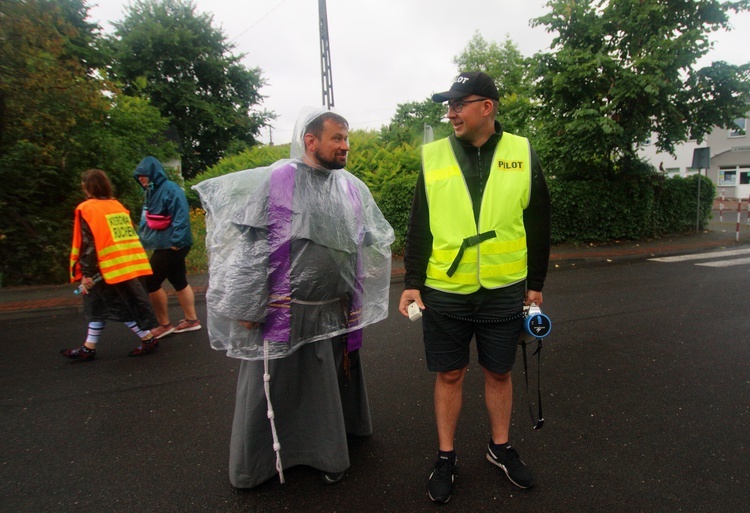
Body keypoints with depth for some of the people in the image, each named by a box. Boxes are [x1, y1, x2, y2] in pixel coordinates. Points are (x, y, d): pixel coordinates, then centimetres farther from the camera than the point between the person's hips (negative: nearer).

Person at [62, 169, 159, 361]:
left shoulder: (87, 209, -7)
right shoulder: (118, 205, 12)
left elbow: (87, 243, -12)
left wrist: (86, 273, -9)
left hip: (110, 267, -7)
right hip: (128, 265, 7)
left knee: (122, 306, 5)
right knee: (98, 304, 17)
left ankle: (148, 339, 10)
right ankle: (88, 349, 24)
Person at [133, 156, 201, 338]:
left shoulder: (170, 189, -14)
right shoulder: (151, 192, 14)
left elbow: (181, 216, -21)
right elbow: (146, 220, 20)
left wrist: (176, 241, -24)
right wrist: (142, 238, 14)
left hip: (171, 246, -9)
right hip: (164, 246, 9)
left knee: (151, 283, -3)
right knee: (179, 282, 13)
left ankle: (164, 325, 10)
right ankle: (191, 320, 23)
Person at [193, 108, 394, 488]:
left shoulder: (353, 189, 6)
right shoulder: (274, 181, -8)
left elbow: (368, 249, 12)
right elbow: (249, 249, -9)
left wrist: (357, 304, 13)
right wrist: (246, 307, -9)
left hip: (336, 314, 4)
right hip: (284, 311, -4)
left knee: (331, 384, 18)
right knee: (272, 387, 10)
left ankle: (328, 452, 41)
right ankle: (256, 462, 35)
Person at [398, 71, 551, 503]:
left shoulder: (522, 154, 1)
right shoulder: (433, 156, 1)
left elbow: (537, 227, 6)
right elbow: (419, 227, 3)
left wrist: (535, 284, 7)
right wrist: (412, 283, -1)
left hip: (504, 292, 1)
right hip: (444, 292, 0)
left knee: (499, 372, 15)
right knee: (450, 375, 11)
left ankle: (501, 447, 38)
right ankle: (446, 457, 30)